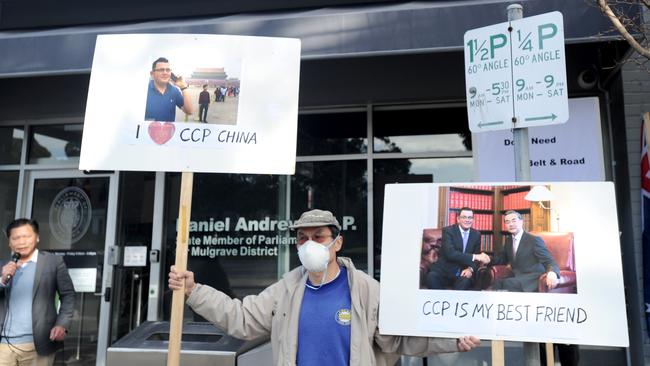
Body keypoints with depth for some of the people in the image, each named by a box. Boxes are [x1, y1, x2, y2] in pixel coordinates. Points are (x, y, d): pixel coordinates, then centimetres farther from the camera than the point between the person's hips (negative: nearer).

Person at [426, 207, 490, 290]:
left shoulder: (476, 234, 9)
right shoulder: (448, 231, -7)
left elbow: (477, 256, 9)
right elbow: (450, 253, -21)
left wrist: (470, 269, -14)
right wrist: (474, 256, -27)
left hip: (462, 273, 3)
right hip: (444, 271, -2)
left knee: (466, 280, -33)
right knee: (431, 276, -33)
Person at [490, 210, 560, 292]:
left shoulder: (535, 240, -6)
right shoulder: (508, 240, 15)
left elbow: (549, 261, -13)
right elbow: (503, 259, 27)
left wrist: (552, 273, -39)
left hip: (533, 279, -5)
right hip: (517, 278, 5)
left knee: (506, 283, -33)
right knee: (497, 282, -29)